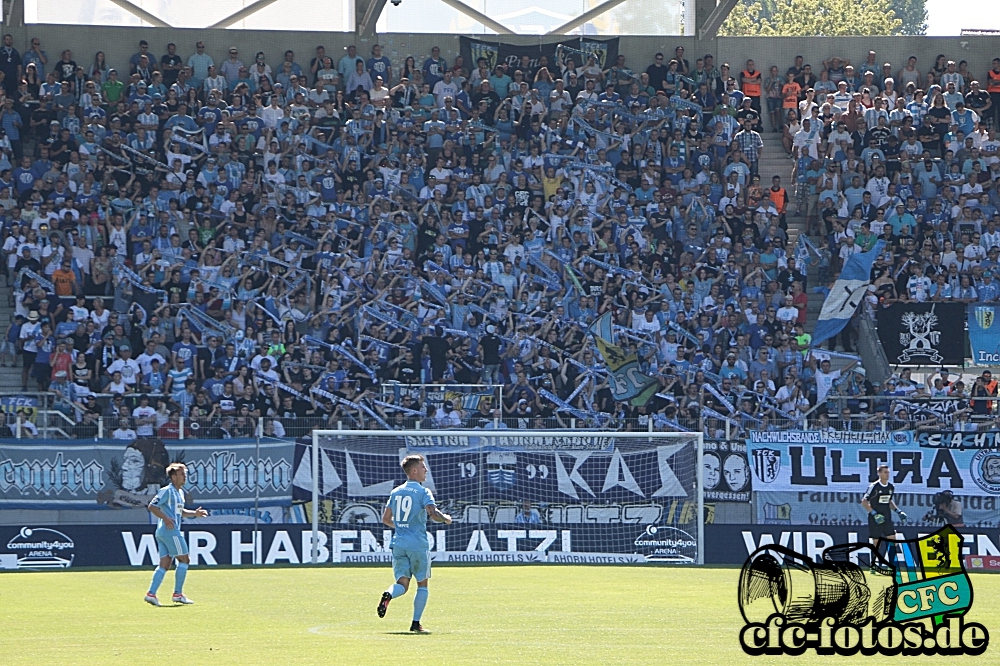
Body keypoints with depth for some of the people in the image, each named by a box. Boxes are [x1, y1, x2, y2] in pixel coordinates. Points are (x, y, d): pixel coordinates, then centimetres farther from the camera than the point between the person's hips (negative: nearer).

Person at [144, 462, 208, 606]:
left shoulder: (180, 492, 18)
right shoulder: (167, 491, -11)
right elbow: (152, 506, -15)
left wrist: (195, 514, 14)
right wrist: (165, 518, -25)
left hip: (163, 533, 9)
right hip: (170, 531, -9)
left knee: (165, 564, 5)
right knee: (184, 559, -2)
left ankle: (151, 594, -1)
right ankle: (177, 594, 2)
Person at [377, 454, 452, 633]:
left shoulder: (395, 492, 13)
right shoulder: (423, 492, -6)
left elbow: (385, 518, 16)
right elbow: (433, 513, -20)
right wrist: (445, 519, 0)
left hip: (398, 543, 5)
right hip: (418, 544, -5)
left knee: (402, 583, 3)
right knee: (422, 583, 9)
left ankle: (388, 595, -31)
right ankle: (416, 623, 6)